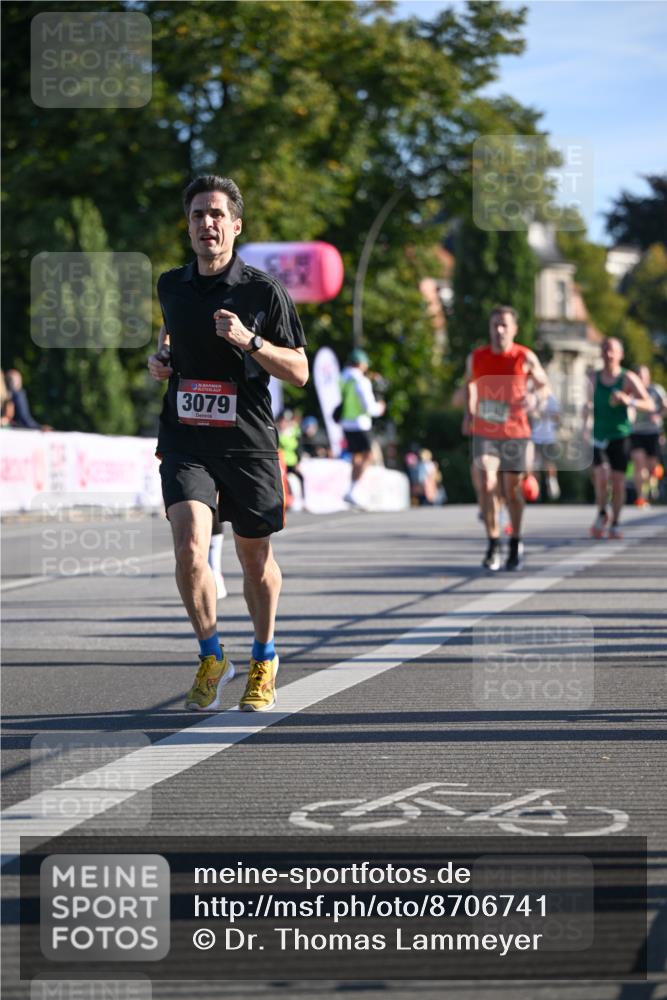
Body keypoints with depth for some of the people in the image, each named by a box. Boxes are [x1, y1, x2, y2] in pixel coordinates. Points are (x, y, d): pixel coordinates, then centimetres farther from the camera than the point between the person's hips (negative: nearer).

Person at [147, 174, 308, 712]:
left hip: (249, 441, -1)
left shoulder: (265, 290, -5)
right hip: (185, 440, 2)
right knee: (190, 547, -18)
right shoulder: (171, 285, 7)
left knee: (256, 560, 10)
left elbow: (299, 371, -4)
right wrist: (160, 356, 7)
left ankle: (265, 659, 35)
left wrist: (249, 340, -20)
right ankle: (212, 657, 3)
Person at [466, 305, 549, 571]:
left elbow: (543, 384, 6)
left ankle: (516, 543, 25)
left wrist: (535, 397, -16)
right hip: (484, 432, 1)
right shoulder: (476, 358, 0)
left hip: (515, 432, -1)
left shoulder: (525, 358, -5)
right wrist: (469, 414, 6)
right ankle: (493, 544, -8)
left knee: (511, 489, 5)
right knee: (487, 484, -15)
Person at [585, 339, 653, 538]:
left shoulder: (628, 379, -3)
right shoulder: (594, 379, 6)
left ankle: (615, 524, 12)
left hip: (621, 436, -1)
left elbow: (650, 406, -9)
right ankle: (602, 514, 10)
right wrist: (585, 425, 7)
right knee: (601, 477, -15)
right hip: (598, 435, 1)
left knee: (618, 481, -2)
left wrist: (629, 400, -25)